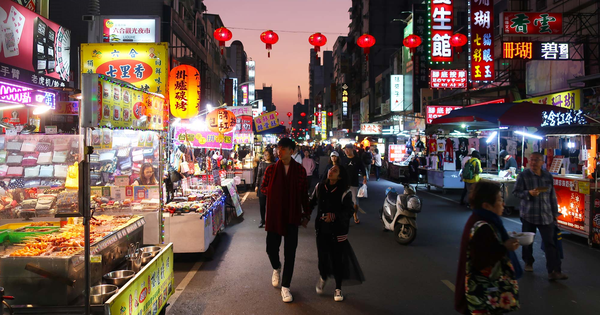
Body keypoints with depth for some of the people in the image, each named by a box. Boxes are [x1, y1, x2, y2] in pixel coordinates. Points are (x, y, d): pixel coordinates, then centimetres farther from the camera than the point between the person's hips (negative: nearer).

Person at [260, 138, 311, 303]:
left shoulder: (300, 170, -3)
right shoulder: (271, 169, -2)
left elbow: (304, 194, 4)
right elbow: (263, 187, 12)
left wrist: (306, 214, 7)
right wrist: (273, 191, -6)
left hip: (292, 215, -1)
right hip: (274, 215, 1)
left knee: (290, 252, 2)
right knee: (271, 248, 8)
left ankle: (285, 287, 15)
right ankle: (276, 268, 43)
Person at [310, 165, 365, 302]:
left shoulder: (344, 192, -11)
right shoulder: (319, 187, 0)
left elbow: (349, 211, -12)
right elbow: (312, 202, 14)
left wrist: (334, 216, -25)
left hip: (338, 231, -2)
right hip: (322, 229, 3)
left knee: (338, 259, 4)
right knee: (322, 256, 6)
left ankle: (338, 289, 23)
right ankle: (323, 277, 39)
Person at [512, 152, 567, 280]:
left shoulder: (548, 176, 6)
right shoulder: (523, 176, -4)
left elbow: (552, 196, 13)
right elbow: (516, 192, -4)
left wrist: (555, 213, 14)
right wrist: (529, 193, -22)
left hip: (546, 215, 2)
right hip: (528, 215, -2)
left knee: (550, 243, -4)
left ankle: (554, 271, -3)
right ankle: (528, 262, 34)